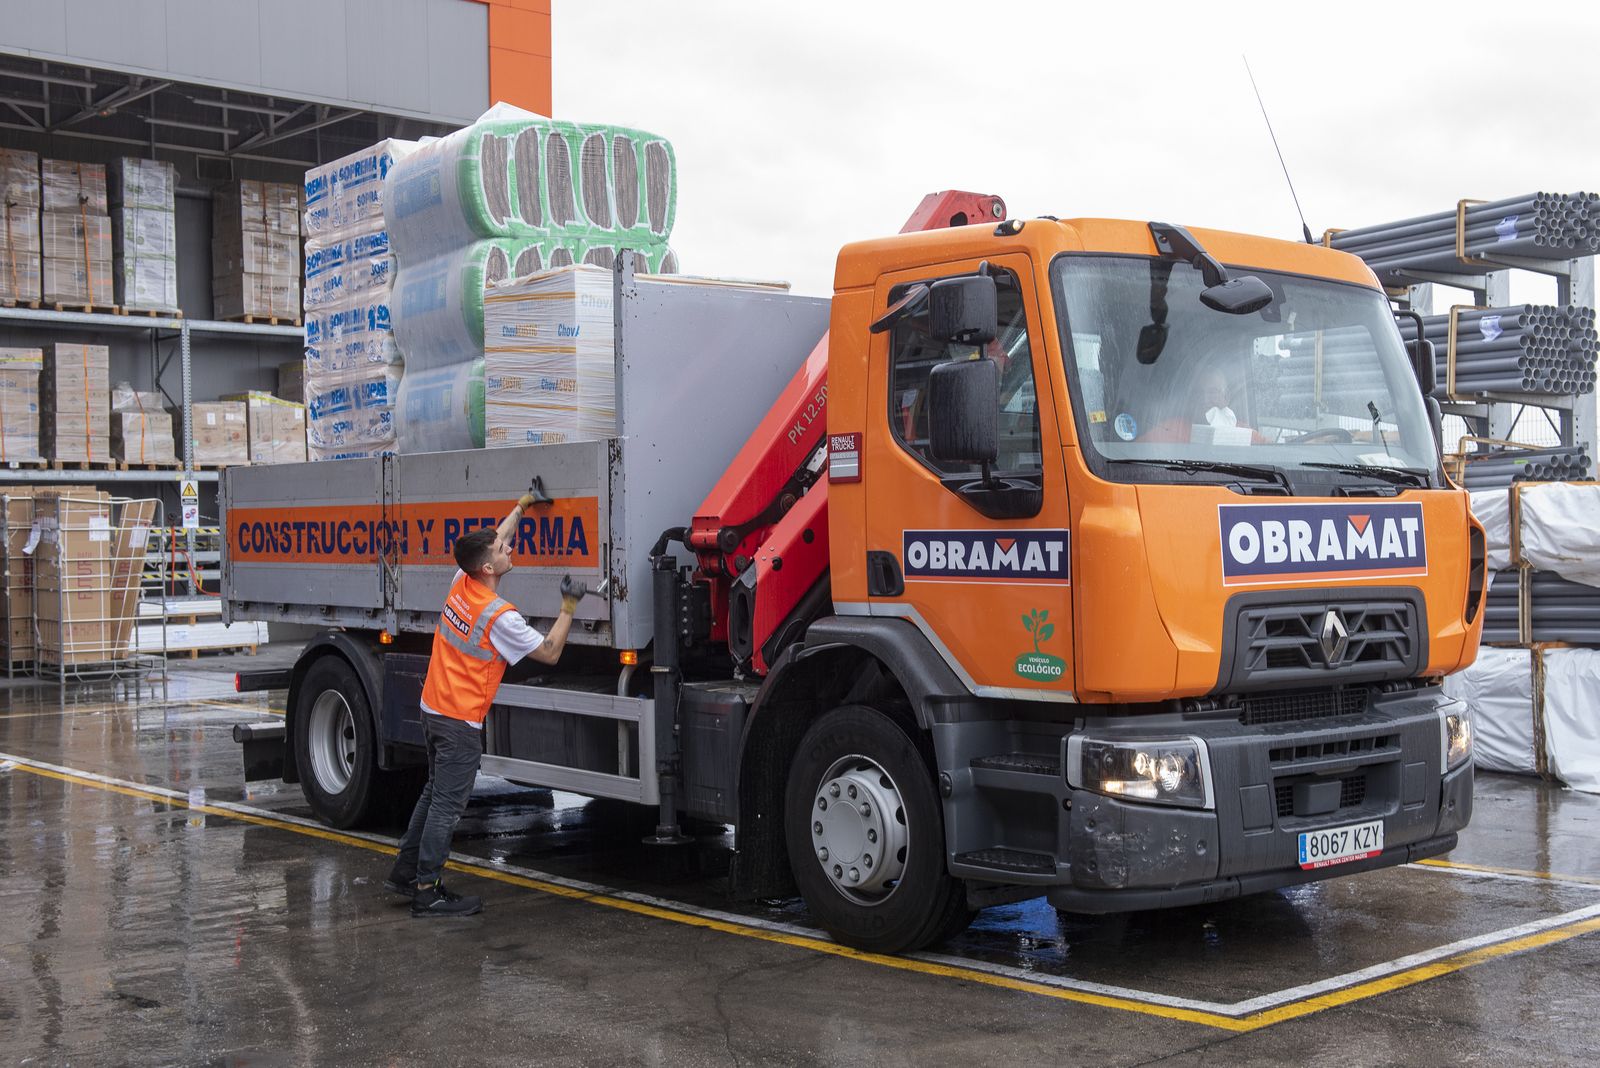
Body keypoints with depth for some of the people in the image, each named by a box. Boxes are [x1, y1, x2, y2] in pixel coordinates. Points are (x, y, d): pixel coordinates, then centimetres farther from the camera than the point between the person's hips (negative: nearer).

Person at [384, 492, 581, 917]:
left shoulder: (461, 583, 1)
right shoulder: (500, 617, -21)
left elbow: (494, 541, 20)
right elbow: (550, 653, -11)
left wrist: (521, 506, 27)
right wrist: (568, 608, -6)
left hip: (432, 708, 9)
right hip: (461, 721, -9)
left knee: (434, 794, 20)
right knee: (447, 805, -2)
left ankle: (404, 873, 28)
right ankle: (426, 893, 2)